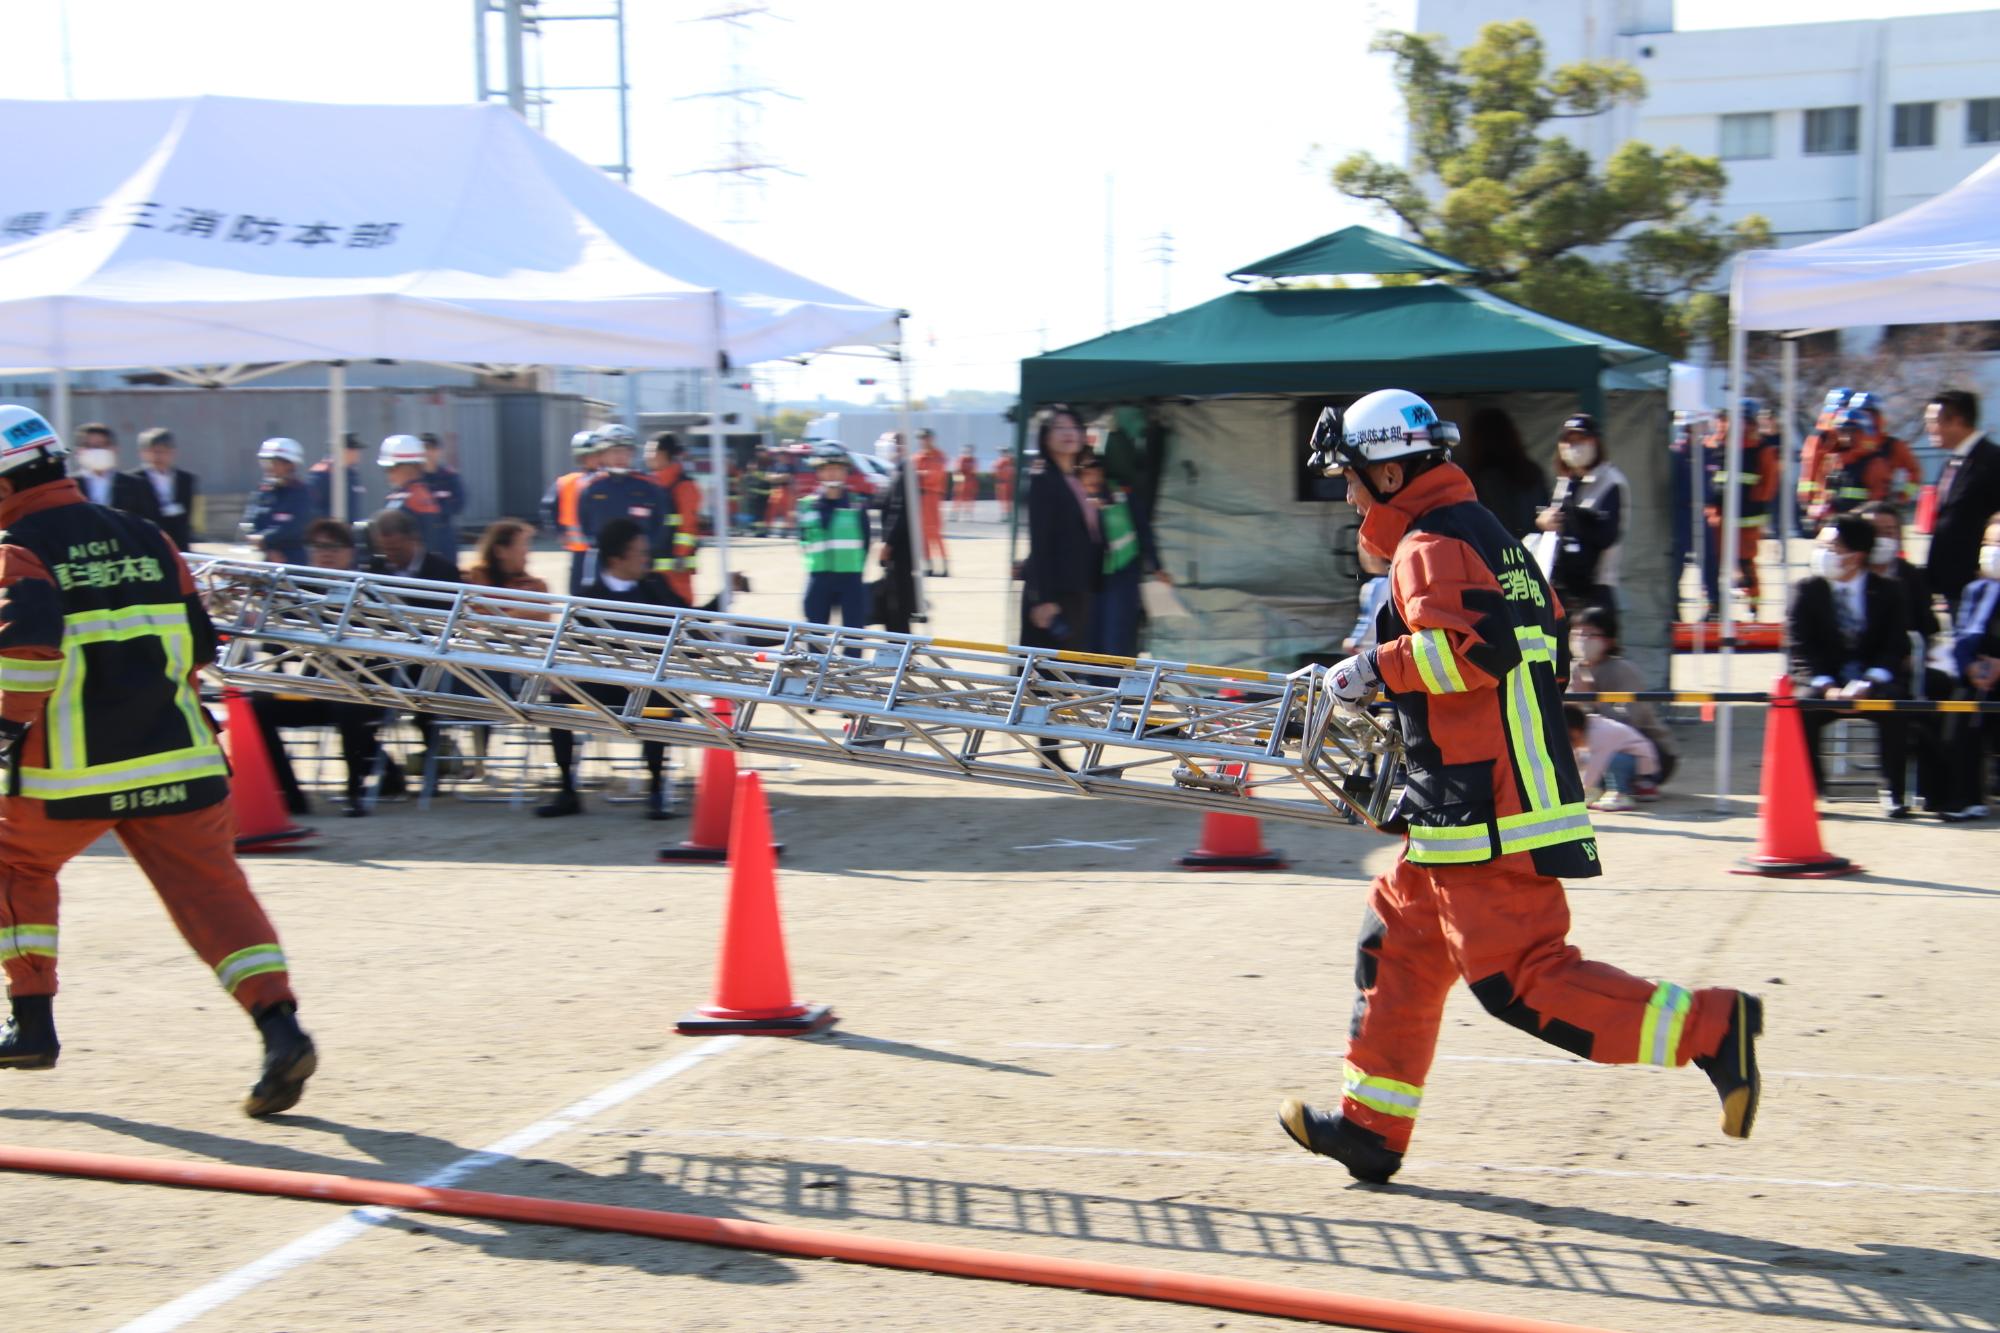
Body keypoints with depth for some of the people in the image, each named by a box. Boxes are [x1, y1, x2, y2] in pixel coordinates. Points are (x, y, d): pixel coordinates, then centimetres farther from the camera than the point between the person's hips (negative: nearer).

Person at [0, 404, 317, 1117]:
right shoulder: (144, 537, 14)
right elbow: (199, 643, 15)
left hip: (69, 770, -4)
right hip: (175, 757, 4)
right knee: (211, 890, 0)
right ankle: (280, 1026, -17)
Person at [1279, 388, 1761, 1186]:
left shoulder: (1431, 544, -11)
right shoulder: (1491, 537, 19)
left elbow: (1477, 646, -27)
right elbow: (1547, 652, 21)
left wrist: (1376, 668, -16)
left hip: (1487, 816, -10)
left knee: (1520, 979, -10)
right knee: (1400, 946, 16)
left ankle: (1708, 1027, -11)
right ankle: (1370, 1127, 23)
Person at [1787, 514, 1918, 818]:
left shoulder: (1888, 592, 1)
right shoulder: (1807, 590, 0)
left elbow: (1896, 648, -4)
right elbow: (1801, 649, -5)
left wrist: (1867, 684, -22)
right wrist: (1826, 687, -21)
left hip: (1875, 683, 0)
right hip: (1824, 681, 0)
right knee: (1803, 707, -31)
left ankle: (1893, 791, -20)